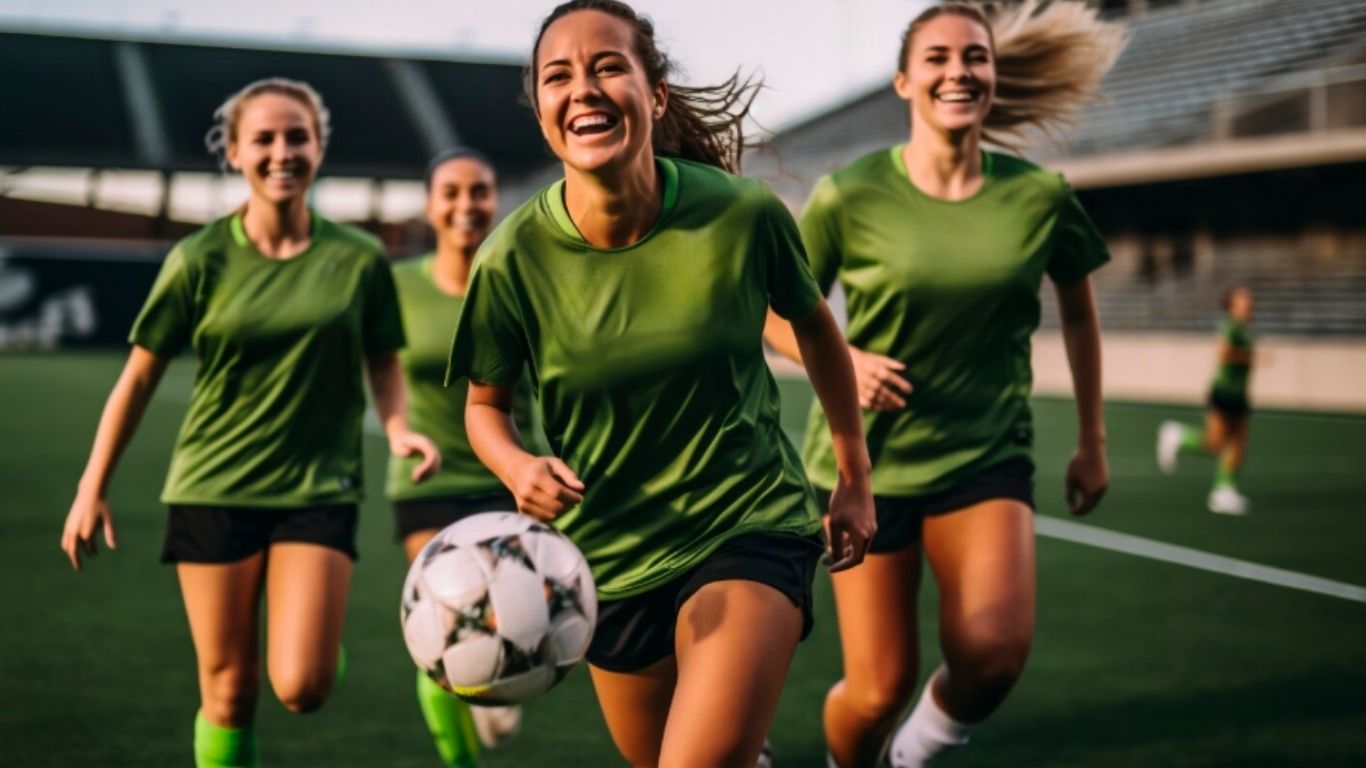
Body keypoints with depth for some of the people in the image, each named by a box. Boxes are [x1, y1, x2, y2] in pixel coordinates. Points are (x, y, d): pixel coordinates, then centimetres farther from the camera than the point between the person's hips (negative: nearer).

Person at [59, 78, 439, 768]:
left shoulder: (358, 259, -1)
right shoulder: (201, 260, -2)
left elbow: (384, 363, 12)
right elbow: (139, 376, 4)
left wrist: (398, 428, -8)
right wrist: (92, 488, 4)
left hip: (318, 489, 0)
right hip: (213, 490, 0)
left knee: (301, 687, -12)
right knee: (228, 693, 3)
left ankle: (313, 631, 23)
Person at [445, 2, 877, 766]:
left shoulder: (744, 214, -16)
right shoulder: (515, 257, -15)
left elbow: (816, 326, 3)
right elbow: (486, 404, 1)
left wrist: (855, 478, 10)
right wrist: (519, 467, -21)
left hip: (750, 526, -2)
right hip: (610, 556, 2)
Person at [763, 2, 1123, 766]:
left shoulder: (1040, 196, -3)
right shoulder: (851, 196, -9)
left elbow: (1079, 312, 14)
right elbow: (777, 315, 2)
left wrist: (1094, 440, 15)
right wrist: (842, 361, -17)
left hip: (989, 457, 1)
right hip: (869, 459, -1)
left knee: (995, 650, -23)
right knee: (880, 688, -1)